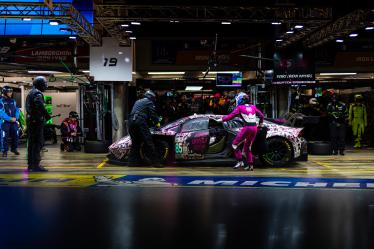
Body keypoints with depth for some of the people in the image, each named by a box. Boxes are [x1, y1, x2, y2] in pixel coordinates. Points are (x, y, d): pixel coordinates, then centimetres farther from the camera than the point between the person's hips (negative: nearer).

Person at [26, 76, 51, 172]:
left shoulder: (30, 93, 19)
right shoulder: (38, 93, -12)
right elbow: (39, 104, -30)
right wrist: (47, 115, -23)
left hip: (30, 120, 10)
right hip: (37, 120, -10)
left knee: (31, 142, 14)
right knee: (38, 142, -9)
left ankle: (30, 164, 19)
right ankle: (36, 165, -11)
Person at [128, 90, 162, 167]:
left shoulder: (138, 101, 31)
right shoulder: (149, 102, 9)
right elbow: (153, 114, 2)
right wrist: (157, 122, 21)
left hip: (131, 121, 7)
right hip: (140, 122, -7)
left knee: (135, 142, 15)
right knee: (148, 142, -7)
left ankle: (132, 161, 12)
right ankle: (155, 161, -10)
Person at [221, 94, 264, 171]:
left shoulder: (239, 107, 2)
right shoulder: (253, 107, 17)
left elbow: (231, 116, -1)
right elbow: (261, 115, 26)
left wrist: (223, 119, 15)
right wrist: (261, 123, 43)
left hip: (247, 128, -6)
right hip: (254, 128, 6)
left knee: (235, 144, 7)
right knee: (248, 146, 20)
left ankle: (240, 161, -2)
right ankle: (250, 165, 17)